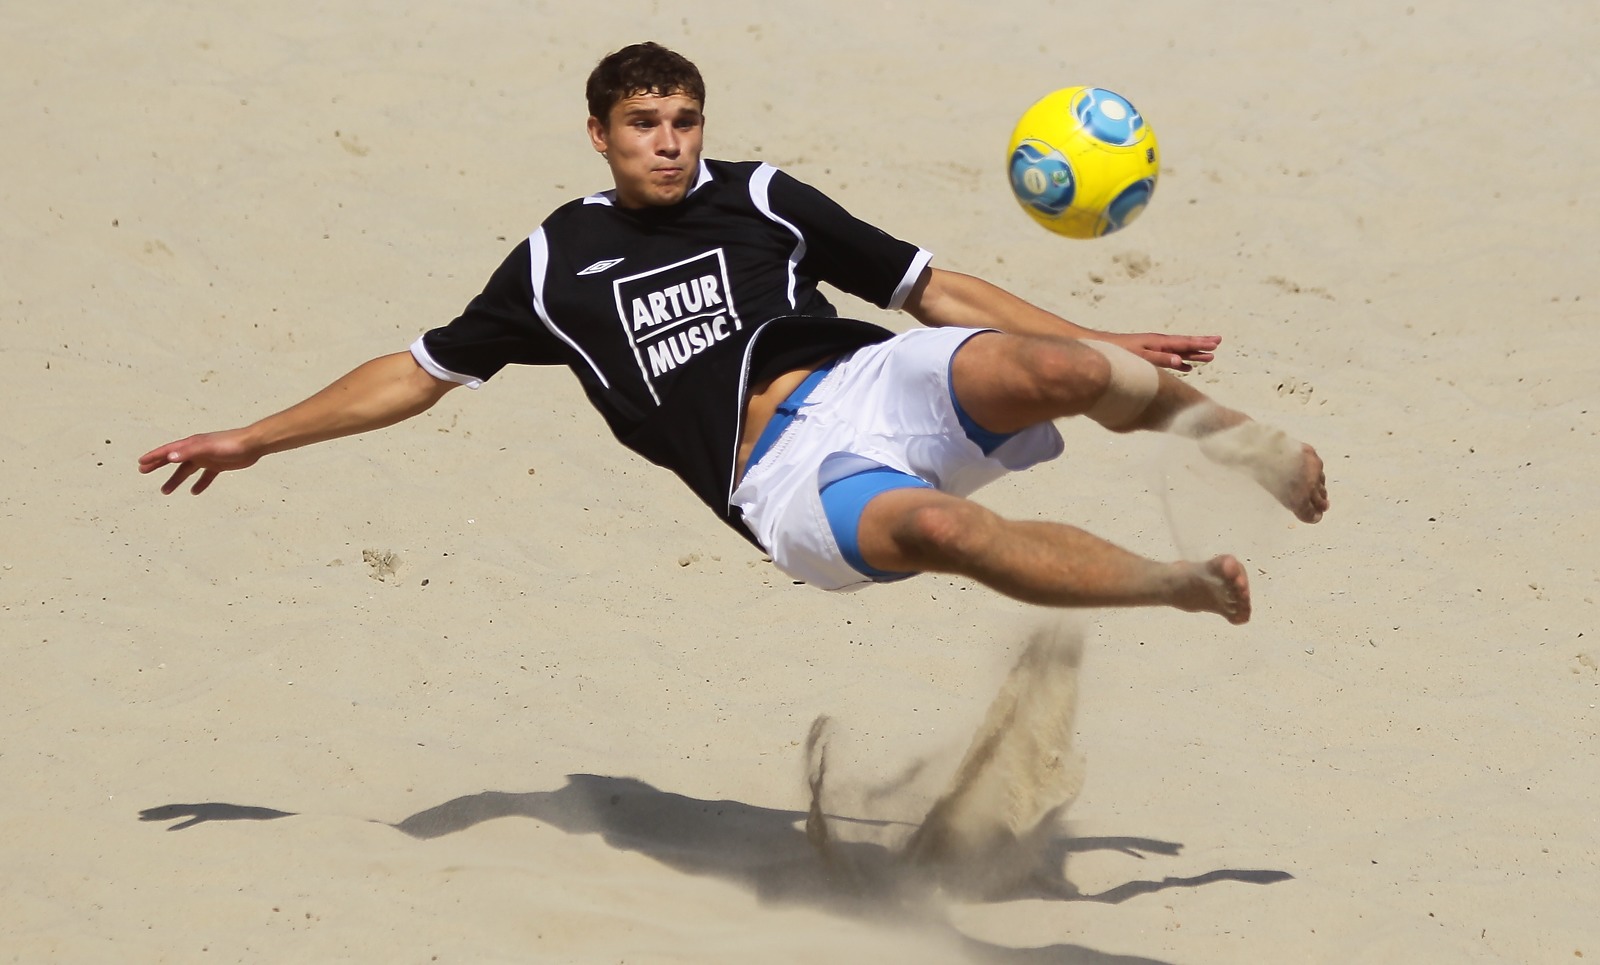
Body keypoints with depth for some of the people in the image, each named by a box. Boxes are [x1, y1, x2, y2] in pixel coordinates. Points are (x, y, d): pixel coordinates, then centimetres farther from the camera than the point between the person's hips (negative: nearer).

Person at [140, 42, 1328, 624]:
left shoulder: (757, 197, 17)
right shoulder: (555, 262, 16)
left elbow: (931, 287, 19)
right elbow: (423, 372, 24)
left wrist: (1100, 347, 14)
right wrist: (256, 439, 22)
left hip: (872, 379, 2)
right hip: (783, 478, -2)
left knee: (1048, 372, -31)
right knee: (941, 528, -38)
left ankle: (1227, 434, -3)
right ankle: (1186, 583, -31)